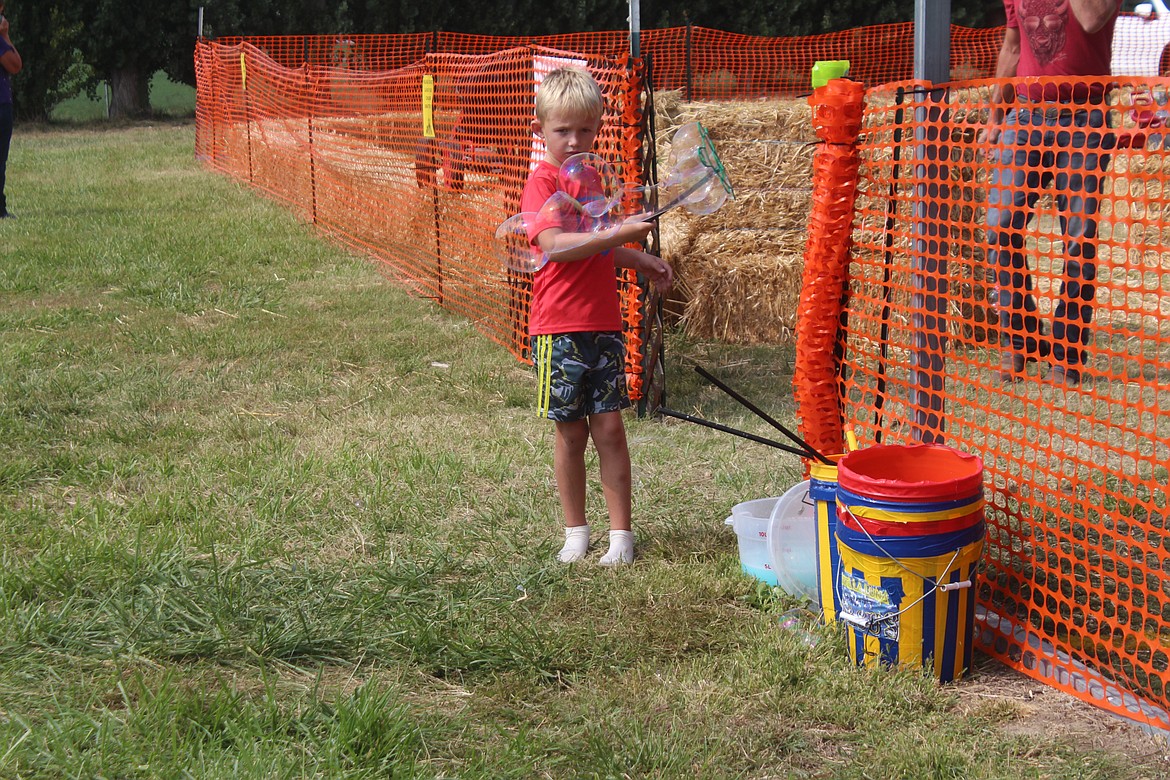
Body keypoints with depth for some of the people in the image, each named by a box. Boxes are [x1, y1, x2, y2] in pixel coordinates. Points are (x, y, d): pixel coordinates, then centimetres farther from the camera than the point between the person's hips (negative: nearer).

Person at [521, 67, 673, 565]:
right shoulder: (542, 182, -9)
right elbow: (554, 245, -25)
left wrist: (642, 262, 18)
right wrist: (619, 234, -29)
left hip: (604, 324, 5)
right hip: (560, 329, -5)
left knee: (609, 427, 4)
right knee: (570, 431, 5)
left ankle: (620, 533, 10)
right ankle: (575, 531, 19)